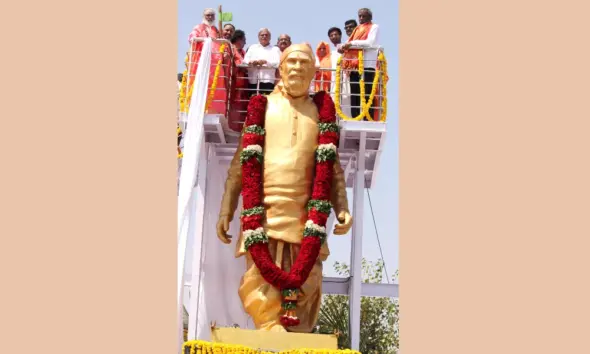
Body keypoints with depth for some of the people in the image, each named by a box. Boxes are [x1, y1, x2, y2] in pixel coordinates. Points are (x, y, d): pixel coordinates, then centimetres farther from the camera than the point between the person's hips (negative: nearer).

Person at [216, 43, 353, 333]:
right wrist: (226, 210, 2)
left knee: (306, 289, -3)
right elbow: (239, 162, 11)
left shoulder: (320, 114, 17)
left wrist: (342, 209, -1)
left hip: (305, 215, 1)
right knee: (258, 282, -13)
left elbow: (333, 169, 15)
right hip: (263, 210, -1)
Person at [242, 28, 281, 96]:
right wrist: (252, 62, -13)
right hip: (253, 81, 2)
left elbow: (277, 63, -1)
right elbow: (245, 60, 9)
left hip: (267, 81, -2)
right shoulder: (252, 47, 21)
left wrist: (265, 62, -16)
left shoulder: (275, 49, 15)